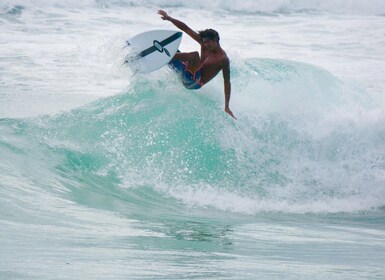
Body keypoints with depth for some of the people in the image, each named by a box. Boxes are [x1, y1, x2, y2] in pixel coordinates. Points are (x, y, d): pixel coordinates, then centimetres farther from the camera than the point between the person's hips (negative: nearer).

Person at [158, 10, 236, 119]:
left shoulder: (223, 59, -14)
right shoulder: (204, 43, 4)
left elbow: (227, 83, -12)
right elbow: (185, 28, 3)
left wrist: (227, 107, -15)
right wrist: (169, 18, -10)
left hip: (194, 83, -8)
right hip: (185, 74, 8)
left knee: (195, 55, -34)